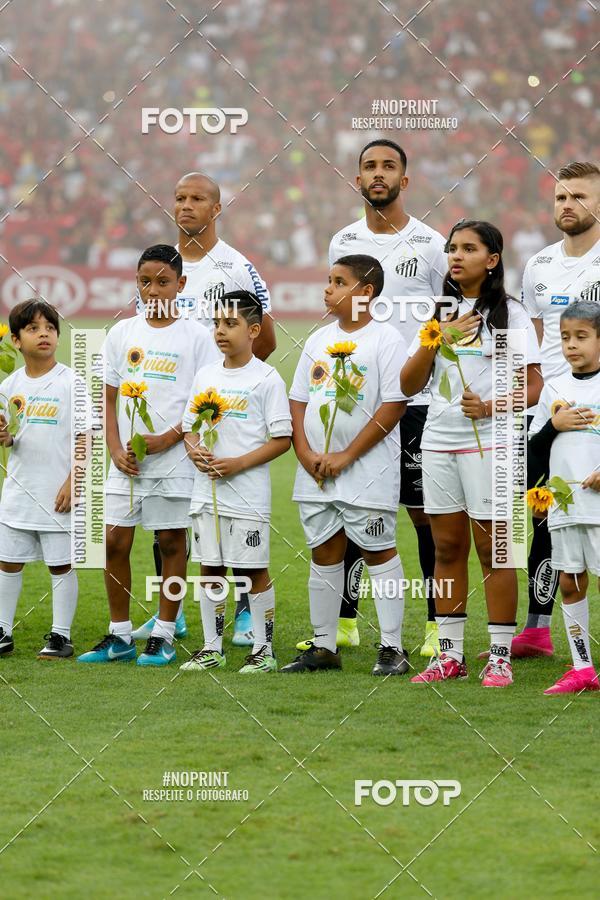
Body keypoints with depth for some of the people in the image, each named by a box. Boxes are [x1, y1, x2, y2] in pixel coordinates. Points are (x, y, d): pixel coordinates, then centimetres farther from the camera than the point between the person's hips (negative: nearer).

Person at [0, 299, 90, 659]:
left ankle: (61, 635, 10)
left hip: (58, 492, -5)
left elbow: (83, 438, -8)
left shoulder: (70, 382, -8)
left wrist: (72, 484, -15)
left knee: (61, 564, 2)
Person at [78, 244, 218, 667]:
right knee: (115, 542, 2)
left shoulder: (196, 336, -3)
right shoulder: (122, 333, 8)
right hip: (127, 460, 4)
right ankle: (119, 635, 13)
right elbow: (111, 398, 11)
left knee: (171, 542, 3)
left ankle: (163, 636, 11)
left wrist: (166, 439, -15)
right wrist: (116, 450, -2)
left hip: (174, 458, -3)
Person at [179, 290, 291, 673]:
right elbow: (190, 427, 17)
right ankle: (212, 648, 17)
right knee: (210, 568, 9)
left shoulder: (266, 379, -6)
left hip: (248, 493, -5)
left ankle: (264, 649, 7)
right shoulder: (206, 375, 11)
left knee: (253, 569, -2)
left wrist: (237, 463, -17)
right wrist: (195, 451, -6)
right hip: (207, 490, 5)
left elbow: (282, 439, -8)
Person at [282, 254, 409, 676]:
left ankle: (393, 649, 0)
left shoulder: (386, 339, -8)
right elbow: (299, 400, 15)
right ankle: (324, 647, 18)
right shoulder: (319, 340, 12)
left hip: (368, 471, -6)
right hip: (316, 473, 7)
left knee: (378, 552, -3)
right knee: (324, 553, 10)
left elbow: (394, 405, -13)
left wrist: (346, 456, -15)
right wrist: (306, 453, -2)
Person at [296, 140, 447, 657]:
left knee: (424, 511, -1)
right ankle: (344, 622, 12)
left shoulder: (431, 245, -2)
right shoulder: (343, 243, 9)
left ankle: (439, 625, 6)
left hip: (413, 397, -3)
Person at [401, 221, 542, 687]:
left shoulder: (509, 313, -1)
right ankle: (450, 654, 12)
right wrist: (436, 340, -7)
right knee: (447, 547, 7)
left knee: (492, 548, -3)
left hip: (488, 440, -5)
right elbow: (409, 385, 8)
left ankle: (501, 655, 1)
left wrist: (491, 406, -21)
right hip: (439, 439, 5)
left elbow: (533, 387, -5)